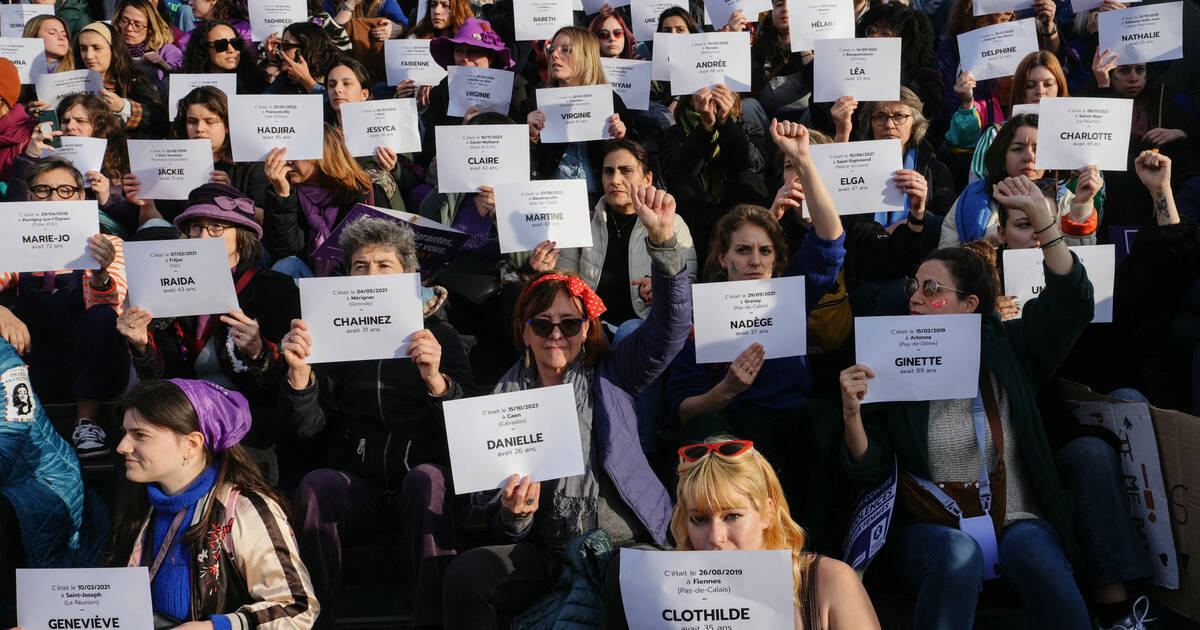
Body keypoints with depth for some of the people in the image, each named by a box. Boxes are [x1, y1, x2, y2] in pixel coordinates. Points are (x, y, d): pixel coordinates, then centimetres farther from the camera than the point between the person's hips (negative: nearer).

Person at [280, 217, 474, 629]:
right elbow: (306, 425, 1)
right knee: (317, 484, -29)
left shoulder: (438, 333, 9)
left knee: (426, 478, -33)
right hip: (358, 483, 1)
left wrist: (435, 378, -26)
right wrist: (299, 371, -19)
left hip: (424, 478, -1)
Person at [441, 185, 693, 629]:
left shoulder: (609, 377, 10)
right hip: (547, 554, 2)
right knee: (466, 573, -26)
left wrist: (663, 239, -18)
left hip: (628, 544, -2)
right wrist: (514, 515, -14)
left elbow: (669, 327, -5)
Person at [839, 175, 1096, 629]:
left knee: (1037, 556, -32)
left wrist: (1042, 215, -11)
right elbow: (869, 473, -1)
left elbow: (1071, 303, -6)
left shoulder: (1005, 349, 8)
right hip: (930, 529, -1)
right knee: (957, 555, -34)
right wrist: (852, 414, -21)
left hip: (1016, 522, 1)